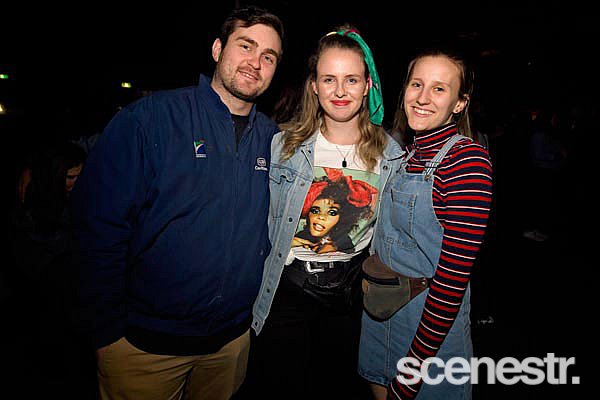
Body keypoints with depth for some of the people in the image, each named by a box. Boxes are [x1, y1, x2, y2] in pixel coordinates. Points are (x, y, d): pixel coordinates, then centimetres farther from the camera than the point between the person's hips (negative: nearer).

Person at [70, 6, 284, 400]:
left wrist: (261, 309, 3)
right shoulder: (149, 117, -14)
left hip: (233, 338, 4)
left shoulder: (275, 139, -1)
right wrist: (109, 330, -12)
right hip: (142, 342, -3)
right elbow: (99, 226, -14)